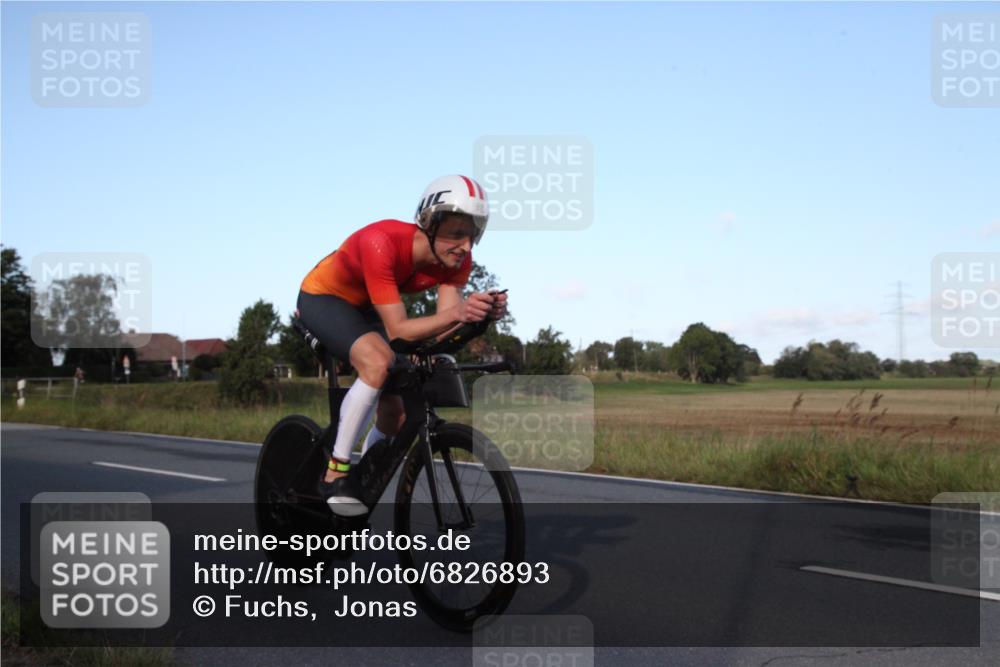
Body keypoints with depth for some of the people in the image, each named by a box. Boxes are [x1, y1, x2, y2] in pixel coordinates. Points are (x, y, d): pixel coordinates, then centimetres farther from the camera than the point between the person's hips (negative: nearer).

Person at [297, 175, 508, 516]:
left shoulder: (456, 260, -20)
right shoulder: (382, 243, -39)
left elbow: (442, 328, -25)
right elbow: (398, 330, -40)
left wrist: (481, 313, -44)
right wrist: (456, 312, -54)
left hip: (366, 309, 7)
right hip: (323, 297, -6)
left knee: (397, 415, -1)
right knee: (378, 362, -35)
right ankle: (335, 473, -23)